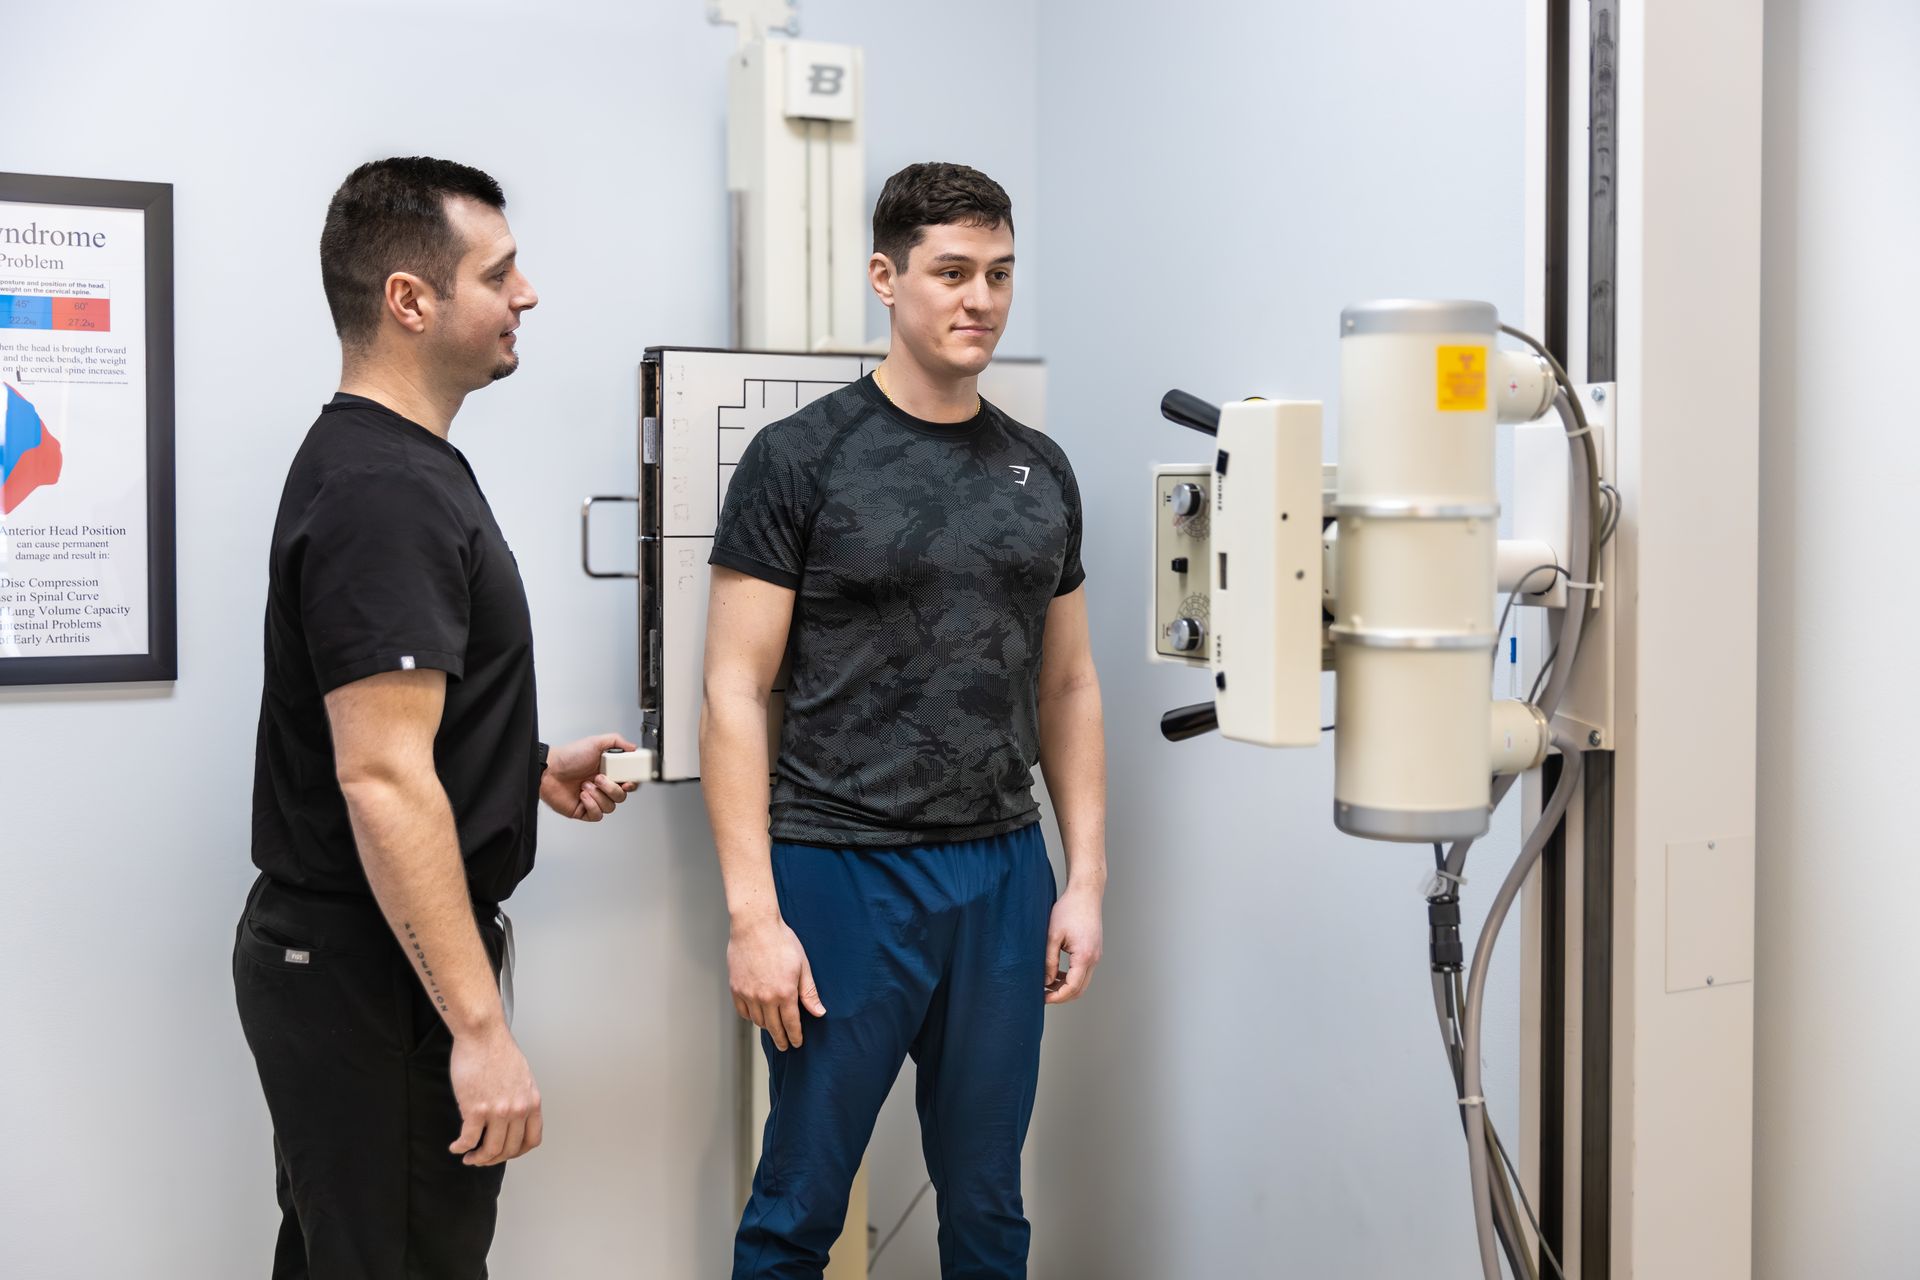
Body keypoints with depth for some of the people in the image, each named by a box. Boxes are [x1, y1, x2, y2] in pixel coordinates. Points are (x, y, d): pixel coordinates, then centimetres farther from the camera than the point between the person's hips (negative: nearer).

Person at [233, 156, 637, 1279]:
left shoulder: (387, 463, 12)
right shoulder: (387, 493, -21)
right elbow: (381, 779, -28)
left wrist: (528, 768, 16)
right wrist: (481, 1026, -27)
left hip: (336, 958, 10)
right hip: (374, 977, -10)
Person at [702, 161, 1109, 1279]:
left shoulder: (1041, 471, 10)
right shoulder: (802, 458, -5)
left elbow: (1068, 687, 14)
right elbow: (736, 694, -7)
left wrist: (1087, 881, 6)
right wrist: (753, 914, -13)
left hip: (1003, 876, 5)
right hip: (842, 877, -4)